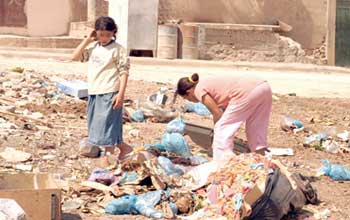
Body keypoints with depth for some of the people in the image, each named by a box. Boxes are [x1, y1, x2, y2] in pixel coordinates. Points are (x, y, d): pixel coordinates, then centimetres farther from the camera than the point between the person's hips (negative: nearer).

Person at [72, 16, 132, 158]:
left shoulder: (117, 49, -8)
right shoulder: (92, 47, 10)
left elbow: (124, 72, -10)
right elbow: (75, 57, 8)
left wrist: (121, 93, -18)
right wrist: (87, 40, 2)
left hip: (109, 93, -7)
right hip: (94, 93, 7)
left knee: (108, 124, -5)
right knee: (95, 124, 14)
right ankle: (123, 148, 25)